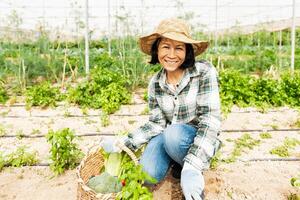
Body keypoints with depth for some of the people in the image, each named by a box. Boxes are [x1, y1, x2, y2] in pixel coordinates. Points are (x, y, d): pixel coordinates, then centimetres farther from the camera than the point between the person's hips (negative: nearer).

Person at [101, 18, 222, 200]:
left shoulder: (204, 72, -18)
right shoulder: (155, 83, -4)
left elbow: (210, 120, -24)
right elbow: (157, 123, -1)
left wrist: (192, 168, -35)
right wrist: (125, 142, -15)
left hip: (201, 141, -3)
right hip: (168, 137, 4)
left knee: (173, 134, -35)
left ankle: (195, 177, -5)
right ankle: (176, 158, 10)